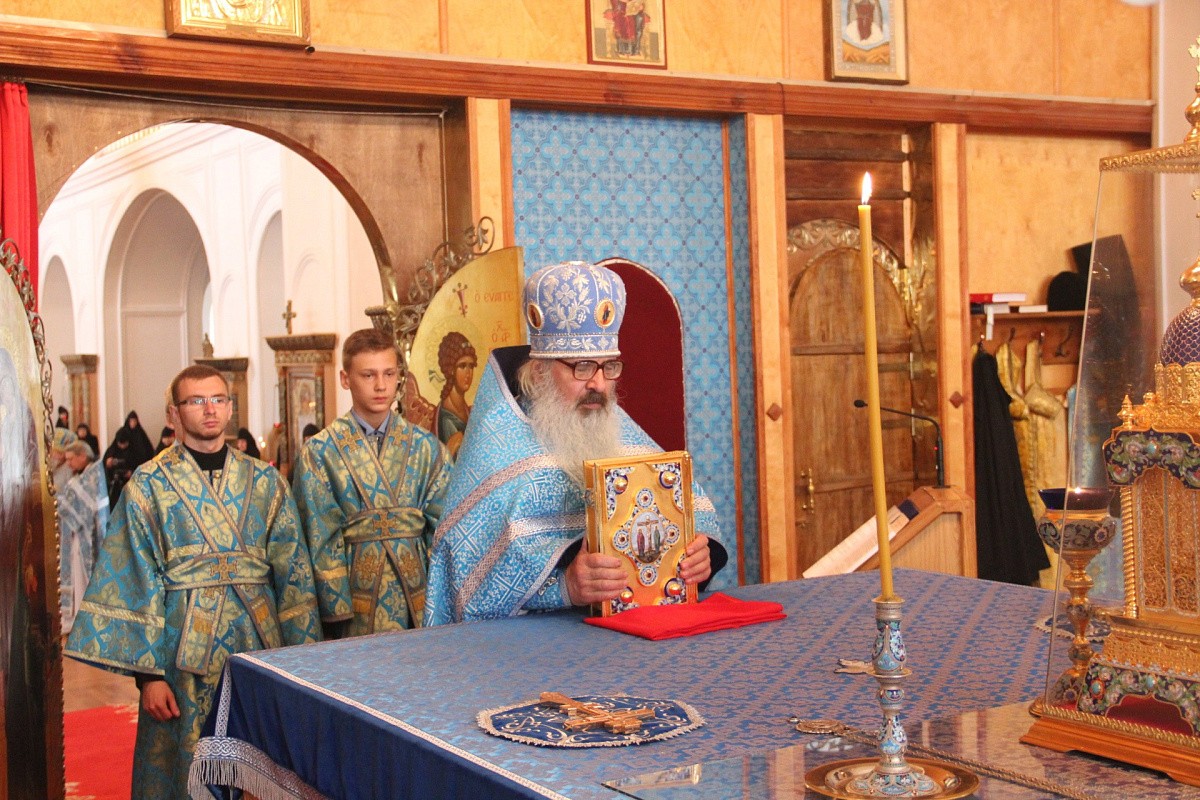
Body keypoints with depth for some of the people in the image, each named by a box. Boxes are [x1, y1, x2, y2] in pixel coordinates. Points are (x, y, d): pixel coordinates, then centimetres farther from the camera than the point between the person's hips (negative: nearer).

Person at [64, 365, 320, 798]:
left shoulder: (264, 481, 7)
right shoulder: (150, 484, 0)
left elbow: (293, 570, 6)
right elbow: (137, 582, -3)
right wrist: (148, 673, -9)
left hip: (260, 636, 2)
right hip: (186, 643, -2)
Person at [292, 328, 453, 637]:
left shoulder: (425, 447, 6)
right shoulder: (320, 452, -1)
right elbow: (320, 536, -4)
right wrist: (337, 607, -10)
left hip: (418, 589, 2)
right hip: (358, 592, -2)